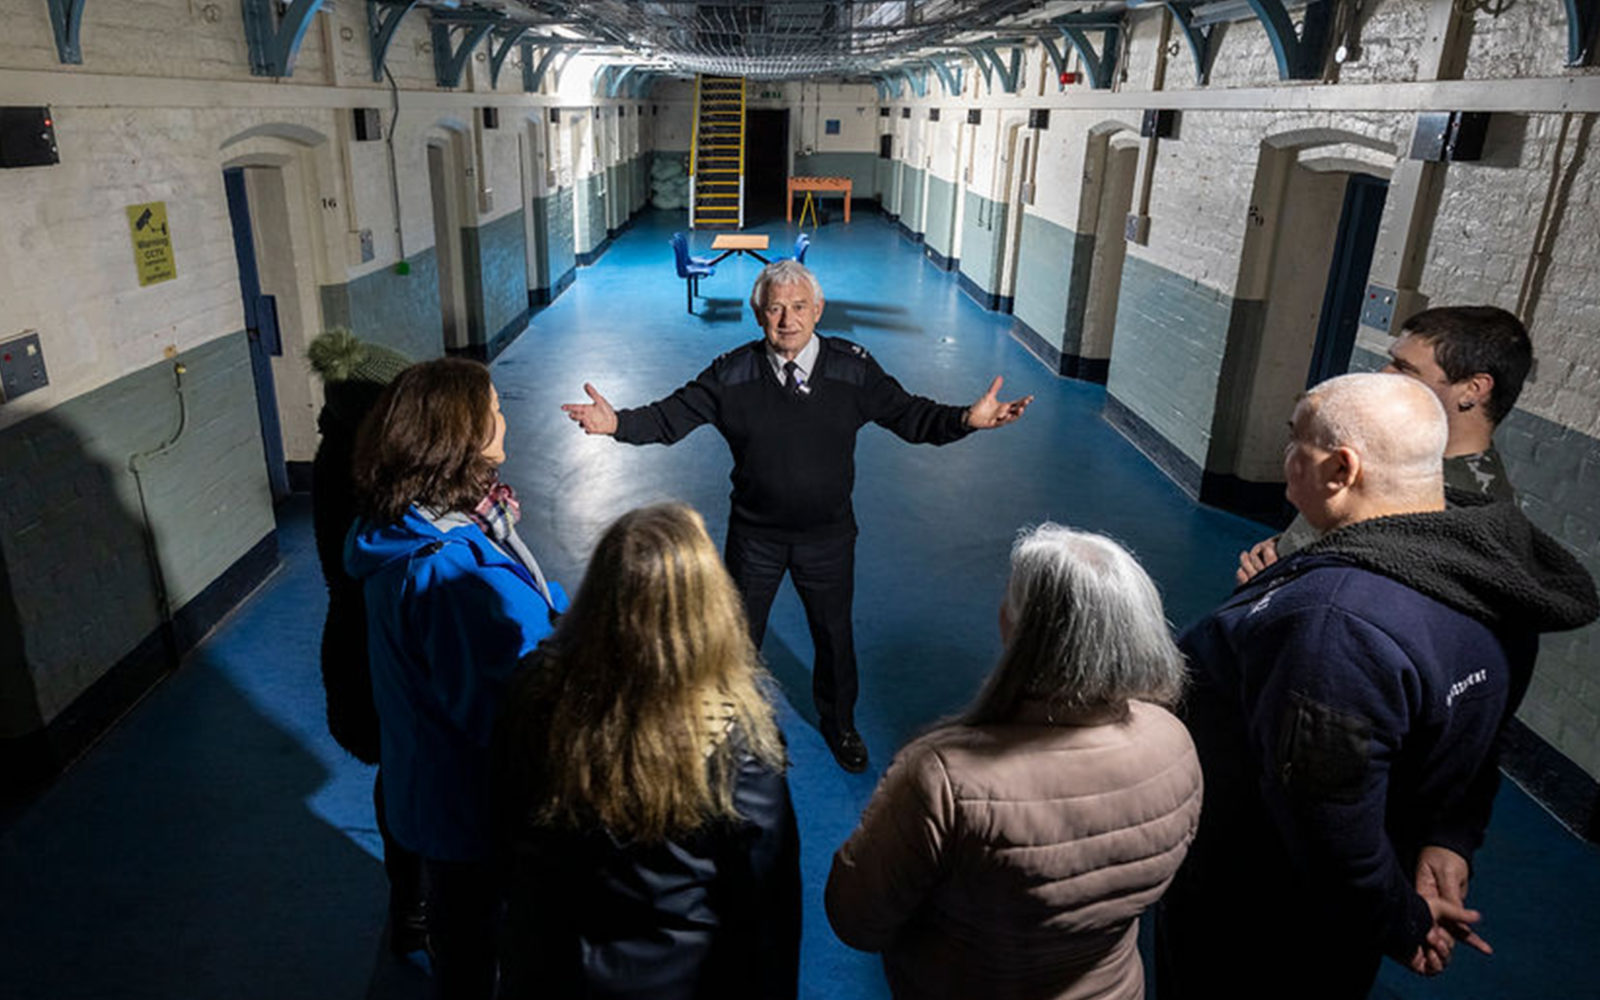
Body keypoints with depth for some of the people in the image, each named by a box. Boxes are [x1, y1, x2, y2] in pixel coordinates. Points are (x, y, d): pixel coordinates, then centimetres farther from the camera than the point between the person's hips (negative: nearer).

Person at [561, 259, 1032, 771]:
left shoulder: (852, 368, -10)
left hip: (828, 536, 1)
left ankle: (838, 723, 47)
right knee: (739, 633, 17)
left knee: (834, 633, 18)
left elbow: (909, 415, -6)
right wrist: (617, 423, -26)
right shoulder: (732, 374, -10)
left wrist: (967, 419, -23)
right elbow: (671, 416, -8)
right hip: (754, 536, 0)